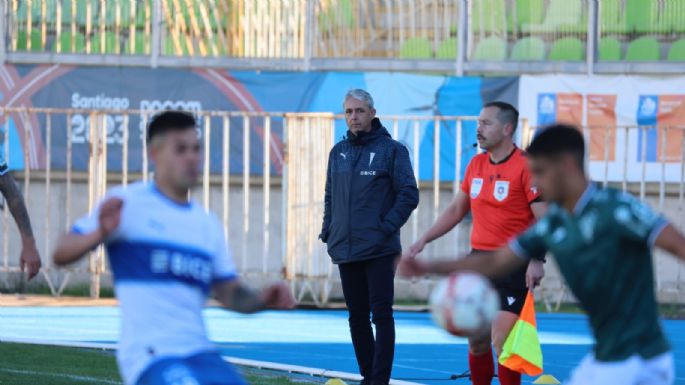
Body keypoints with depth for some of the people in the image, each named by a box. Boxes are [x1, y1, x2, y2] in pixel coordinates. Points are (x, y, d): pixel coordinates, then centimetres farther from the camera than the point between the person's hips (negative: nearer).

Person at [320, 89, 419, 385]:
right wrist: (328, 230, 9)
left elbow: (409, 195, -7)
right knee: (357, 317, 9)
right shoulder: (338, 152, 13)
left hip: (379, 250, -6)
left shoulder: (391, 150, -3)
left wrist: (386, 227, -14)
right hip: (345, 250, 6)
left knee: (381, 314, -7)